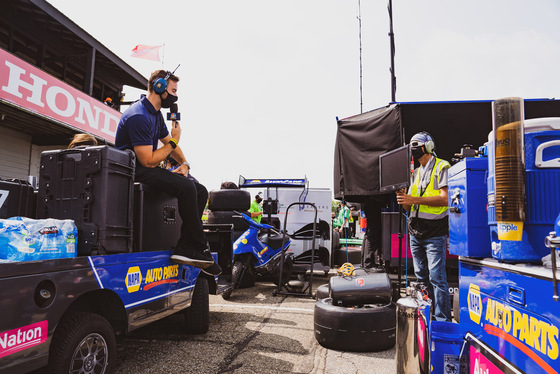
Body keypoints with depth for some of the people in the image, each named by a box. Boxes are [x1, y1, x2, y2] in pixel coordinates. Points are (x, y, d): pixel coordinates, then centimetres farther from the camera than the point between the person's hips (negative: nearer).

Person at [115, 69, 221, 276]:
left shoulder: (156, 113, 14)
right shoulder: (139, 116, -18)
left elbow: (170, 143, 23)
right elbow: (148, 161, -22)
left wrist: (184, 163, 4)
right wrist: (174, 142, -11)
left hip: (147, 167, 10)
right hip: (134, 170, -10)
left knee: (201, 191, -3)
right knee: (186, 187, -29)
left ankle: (184, 247, -10)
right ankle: (199, 249, -17)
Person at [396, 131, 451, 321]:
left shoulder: (442, 167, -3)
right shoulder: (416, 173, 19)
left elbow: (445, 199, -16)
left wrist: (414, 199, -21)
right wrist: (402, 197, -4)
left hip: (434, 234, -7)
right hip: (415, 232, 7)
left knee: (436, 278, -7)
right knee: (421, 277, 13)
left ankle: (443, 320, 3)